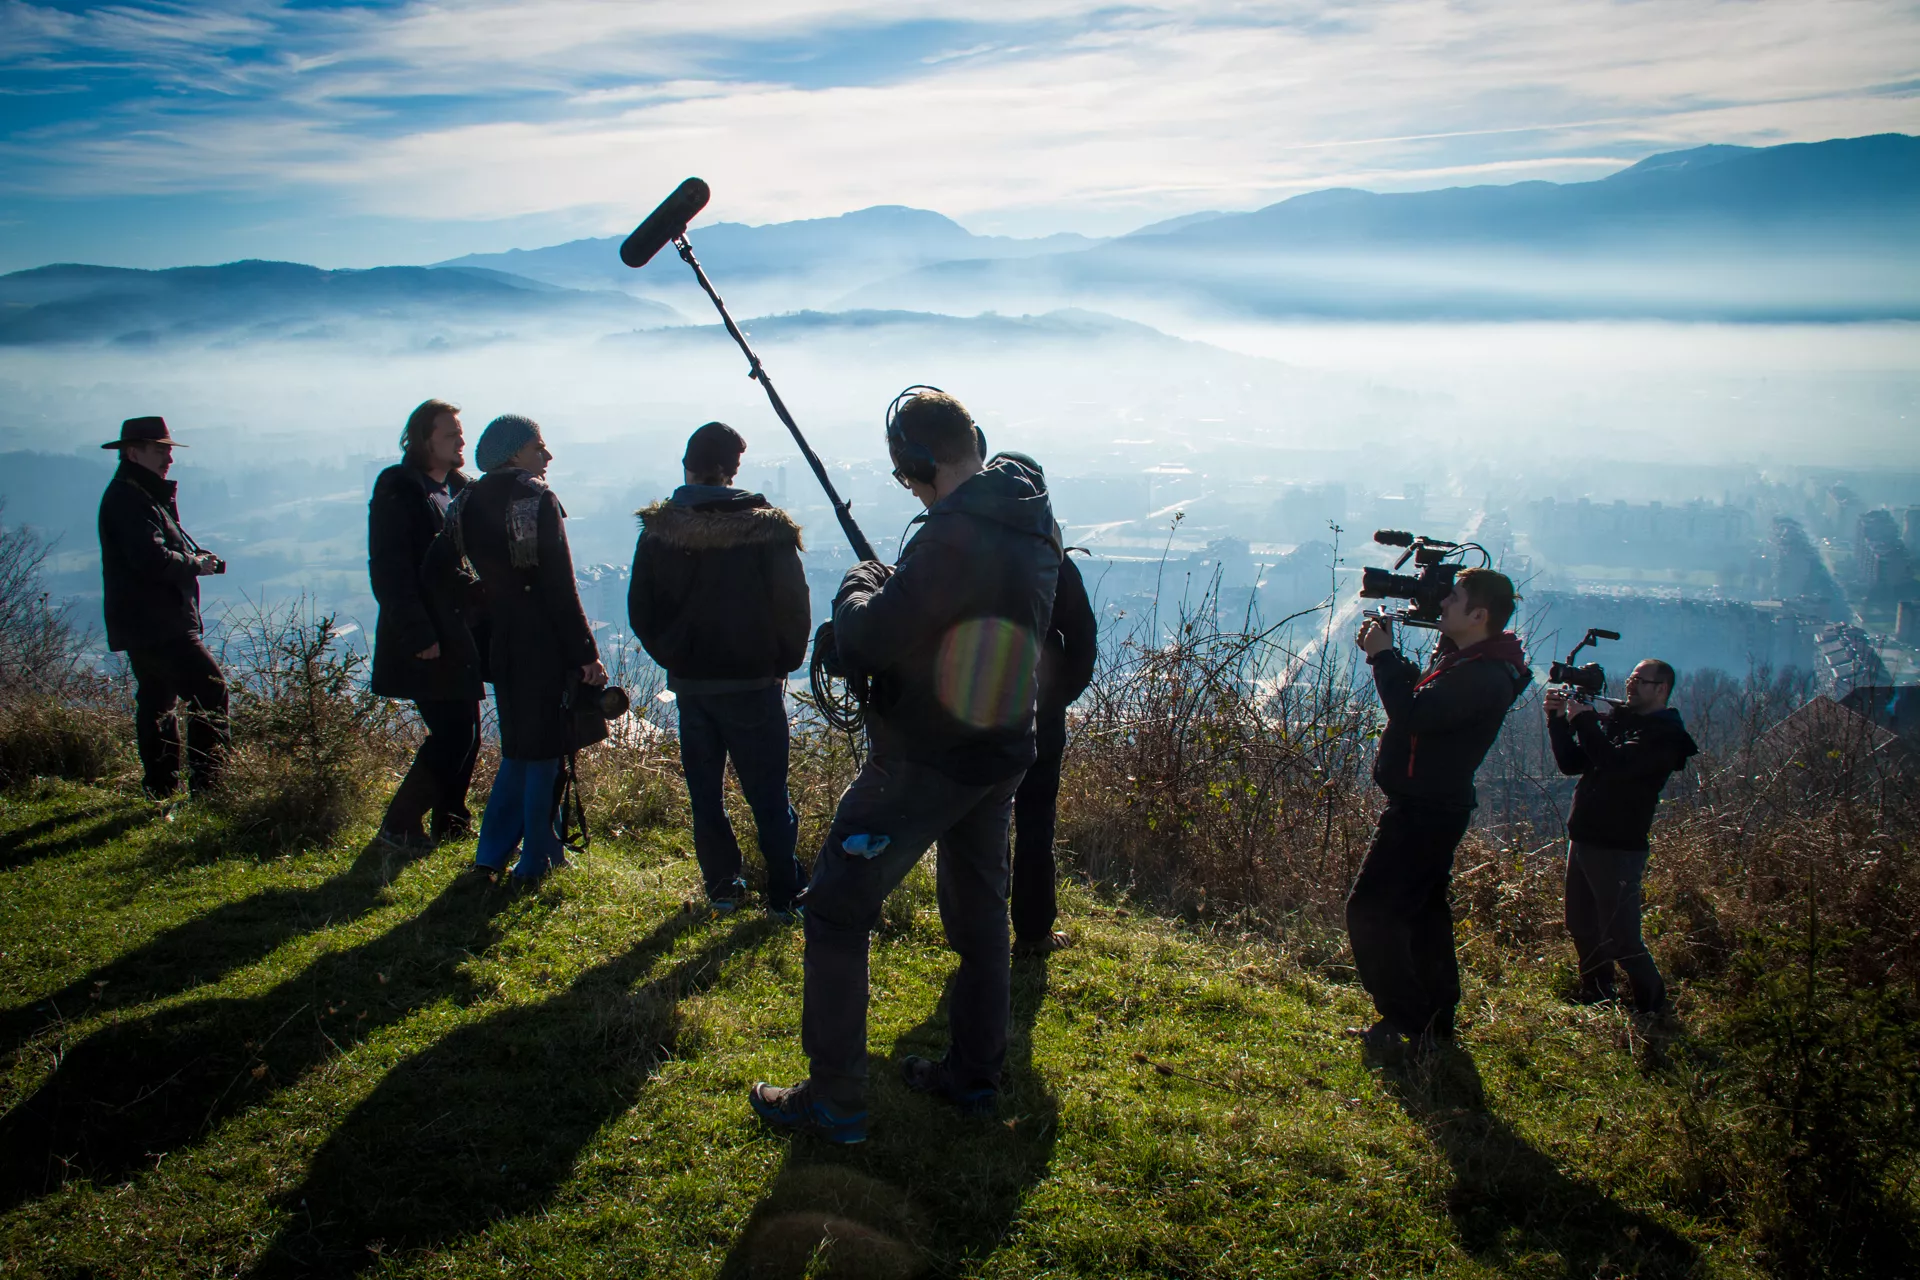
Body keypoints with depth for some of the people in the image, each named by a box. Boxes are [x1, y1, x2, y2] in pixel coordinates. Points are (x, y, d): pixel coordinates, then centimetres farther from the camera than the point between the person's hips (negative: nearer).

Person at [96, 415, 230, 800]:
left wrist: (197, 556, 3)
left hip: (146, 624, 11)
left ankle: (160, 787, 22)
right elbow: (153, 559, -25)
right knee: (210, 690, -13)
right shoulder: (128, 498, -15)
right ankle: (208, 783, -12)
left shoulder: (144, 495, 19)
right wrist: (197, 564, -10)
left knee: (157, 701, 15)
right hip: (156, 624, -11)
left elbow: (168, 546, 23)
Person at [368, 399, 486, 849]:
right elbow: (390, 570, -14)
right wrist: (419, 637, -19)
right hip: (426, 642, -7)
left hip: (462, 634, 8)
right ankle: (398, 825, 4)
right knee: (453, 734, -9)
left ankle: (452, 825, 22)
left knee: (464, 734, 9)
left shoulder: (461, 489, 14)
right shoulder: (398, 490, -8)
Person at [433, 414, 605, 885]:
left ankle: (491, 854, 20)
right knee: (544, 754, 5)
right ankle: (536, 861, 12)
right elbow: (561, 586, -16)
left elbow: (436, 574, 6)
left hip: (501, 646, 6)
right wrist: (586, 653, -12)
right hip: (546, 646, -6)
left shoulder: (467, 503, 6)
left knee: (518, 751, 19)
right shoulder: (538, 500, -14)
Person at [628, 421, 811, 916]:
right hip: (752, 683, -2)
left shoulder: (658, 531, -3)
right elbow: (794, 608, -10)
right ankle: (784, 894, 10)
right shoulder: (768, 528, -12)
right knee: (767, 792, 6)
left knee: (704, 788, 16)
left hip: (689, 683, 3)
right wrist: (782, 662, 5)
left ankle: (722, 885, 23)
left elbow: (640, 612, 3)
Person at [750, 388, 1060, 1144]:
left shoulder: (954, 537, -26)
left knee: (837, 911, 4)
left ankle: (834, 1099, 9)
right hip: (999, 759, 9)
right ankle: (975, 1075, 32)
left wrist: (859, 586, -4)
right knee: (979, 911, 20)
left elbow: (865, 643, -23)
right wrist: (897, 587, 7)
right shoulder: (1035, 525, 2)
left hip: (922, 764, -8)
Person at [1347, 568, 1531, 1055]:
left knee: (1369, 911, -8)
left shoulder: (1483, 676, -23)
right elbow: (1420, 695, 20)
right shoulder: (1461, 656, 11)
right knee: (1423, 910, 18)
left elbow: (1413, 714, -30)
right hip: (1429, 807, 11)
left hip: (1426, 810, -11)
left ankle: (1407, 1024, -2)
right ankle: (1436, 1019, 28)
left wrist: (1382, 657, -19)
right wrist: (1387, 655, 6)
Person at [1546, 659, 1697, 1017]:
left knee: (1620, 939, -6)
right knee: (1581, 927, 17)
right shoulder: (1618, 720, 15)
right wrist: (1558, 719, 2)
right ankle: (1597, 994, 34)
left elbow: (1617, 763, -25)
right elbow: (1572, 762, 14)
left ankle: (1652, 1007, 12)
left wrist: (1583, 720, -18)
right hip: (1583, 839, 8)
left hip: (1618, 848, -8)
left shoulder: (1664, 735, -9)